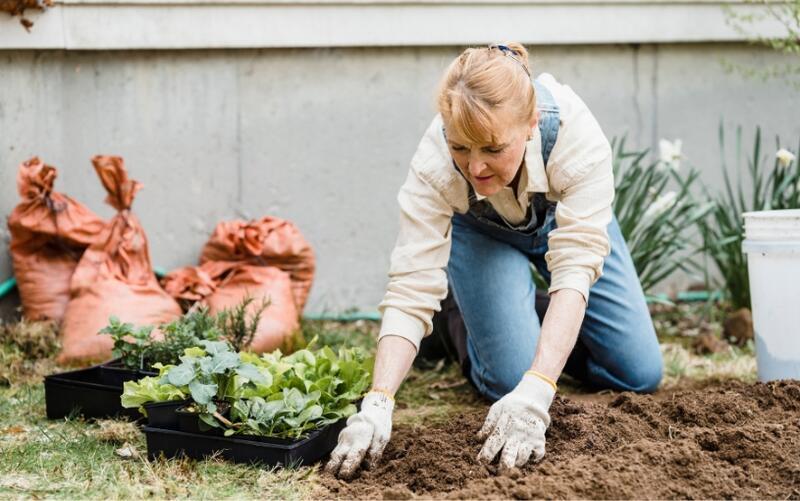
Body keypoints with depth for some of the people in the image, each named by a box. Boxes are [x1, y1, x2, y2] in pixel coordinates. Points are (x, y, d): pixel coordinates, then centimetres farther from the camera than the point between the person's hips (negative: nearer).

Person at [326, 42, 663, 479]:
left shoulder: (577, 136, -42)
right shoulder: (433, 164, -39)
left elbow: (575, 267, -45)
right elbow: (410, 289, -40)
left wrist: (537, 391, -57)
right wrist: (377, 405, -54)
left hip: (564, 217, 1)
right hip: (481, 233, -1)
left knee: (639, 374, -5)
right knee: (511, 379, -20)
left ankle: (553, 332, 24)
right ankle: (469, 329, 14)